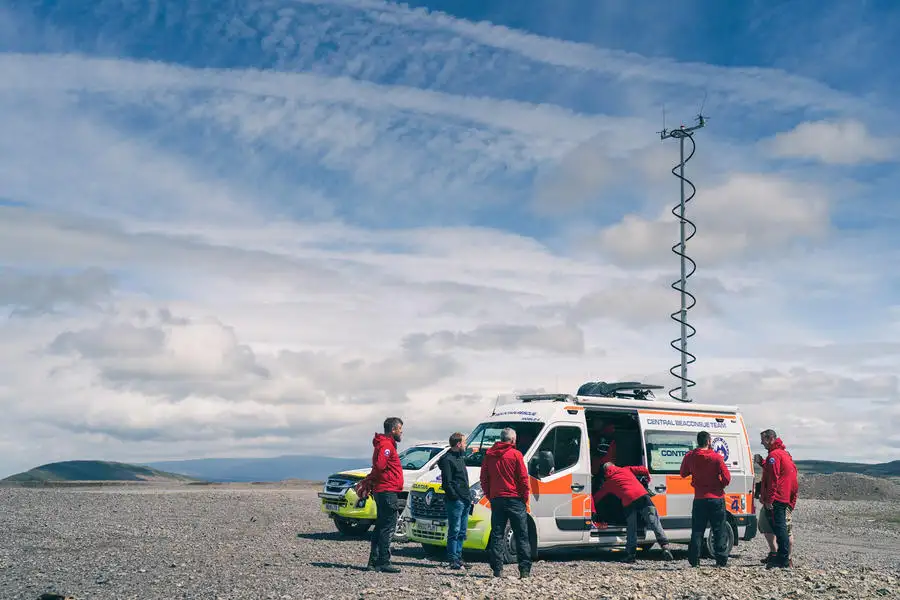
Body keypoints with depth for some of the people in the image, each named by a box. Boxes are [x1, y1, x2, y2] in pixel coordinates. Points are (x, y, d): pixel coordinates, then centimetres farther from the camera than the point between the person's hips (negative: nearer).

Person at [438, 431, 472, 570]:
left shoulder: (461, 457, 20)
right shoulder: (447, 460, -9)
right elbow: (446, 483, -14)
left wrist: (469, 497, 17)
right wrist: (456, 497, -18)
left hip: (465, 501, 9)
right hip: (455, 501, -9)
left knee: (461, 532, 12)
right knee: (454, 531, -6)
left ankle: (458, 558, 17)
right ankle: (453, 560, -4)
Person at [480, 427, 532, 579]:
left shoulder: (489, 455, 7)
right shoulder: (515, 455, -6)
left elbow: (484, 479, 10)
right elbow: (523, 479, -7)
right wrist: (525, 498, 3)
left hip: (496, 499, 4)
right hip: (515, 499, -3)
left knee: (497, 535, 8)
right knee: (521, 536, 3)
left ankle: (497, 569, 4)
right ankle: (525, 569, 0)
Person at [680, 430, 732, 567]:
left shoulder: (690, 457, -1)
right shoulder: (716, 457, -10)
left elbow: (683, 474, 13)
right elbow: (727, 478, -10)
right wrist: (720, 486, 8)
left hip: (699, 499, 2)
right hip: (716, 498, -2)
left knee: (697, 531, 7)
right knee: (719, 531, 6)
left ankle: (694, 560, 4)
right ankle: (721, 560, 5)